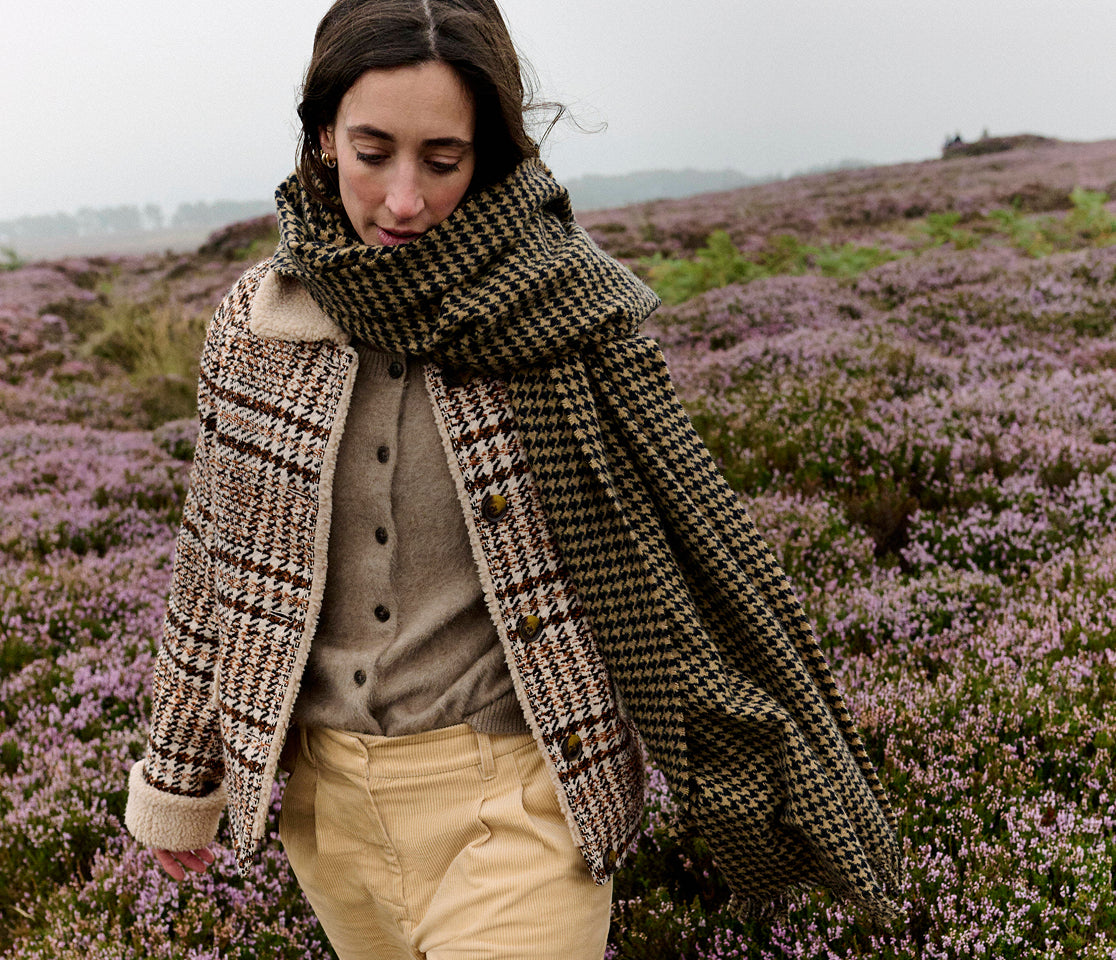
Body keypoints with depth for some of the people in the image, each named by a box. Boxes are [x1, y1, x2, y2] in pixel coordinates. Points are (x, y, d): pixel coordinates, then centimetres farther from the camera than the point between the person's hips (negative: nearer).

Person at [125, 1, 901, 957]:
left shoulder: (561, 312, -12)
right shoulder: (255, 322, -2)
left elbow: (688, 538, -5)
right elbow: (213, 560, 7)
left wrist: (800, 773, 3)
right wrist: (180, 776, 14)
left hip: (515, 794, -3)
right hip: (327, 799, 4)